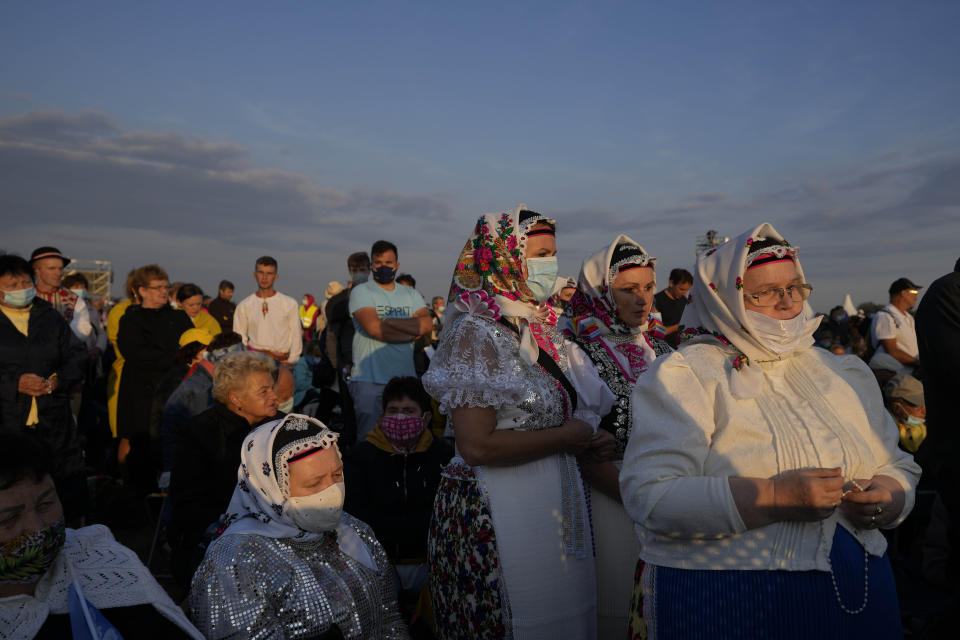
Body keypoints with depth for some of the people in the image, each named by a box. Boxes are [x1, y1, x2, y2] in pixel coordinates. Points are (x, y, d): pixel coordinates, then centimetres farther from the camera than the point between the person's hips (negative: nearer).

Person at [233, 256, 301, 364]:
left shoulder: (290, 303, 4)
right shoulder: (244, 306, 7)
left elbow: (296, 337, 6)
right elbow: (239, 339, 12)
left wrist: (291, 361, 1)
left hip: (282, 360, 0)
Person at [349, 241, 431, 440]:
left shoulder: (411, 294, 16)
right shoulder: (361, 292, 3)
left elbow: (427, 324, 0)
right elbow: (373, 327, -13)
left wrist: (388, 322, -9)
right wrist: (411, 329, -4)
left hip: (405, 378, 4)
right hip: (370, 380, -4)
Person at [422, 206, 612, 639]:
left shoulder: (536, 329, 10)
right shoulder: (476, 333, -16)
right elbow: (477, 446, -23)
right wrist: (566, 437, -13)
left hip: (553, 502, 8)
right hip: (493, 516, -8)